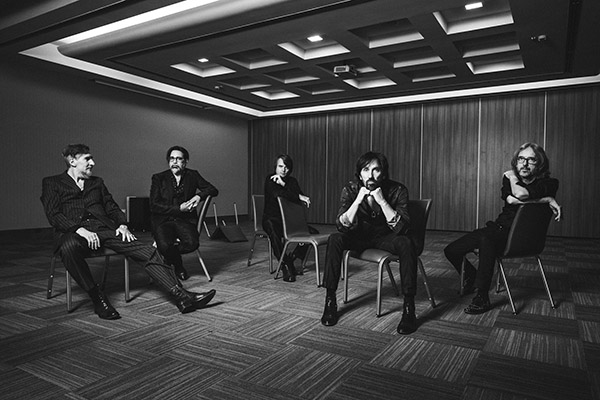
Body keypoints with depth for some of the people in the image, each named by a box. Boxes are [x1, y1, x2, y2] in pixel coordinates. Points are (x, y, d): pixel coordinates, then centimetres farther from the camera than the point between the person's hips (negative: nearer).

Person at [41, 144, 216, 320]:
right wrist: (79, 229, -19)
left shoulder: (97, 182, 26)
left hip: (104, 229, 4)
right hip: (74, 232, -3)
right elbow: (53, 215, -2)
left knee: (146, 251, -18)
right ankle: (97, 298, -25)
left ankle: (181, 297, -25)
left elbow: (112, 208, 20)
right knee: (70, 247, -42)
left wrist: (122, 224, -2)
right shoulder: (52, 183, 12)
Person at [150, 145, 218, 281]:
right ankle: (178, 265, 5)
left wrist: (199, 196, -10)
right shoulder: (158, 178, 5)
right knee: (164, 245, -31)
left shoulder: (192, 175, 12)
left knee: (192, 243, -29)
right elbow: (154, 205, -3)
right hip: (163, 220, -1)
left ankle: (170, 256, 7)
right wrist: (179, 208, -12)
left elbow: (213, 190, 11)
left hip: (184, 219, 2)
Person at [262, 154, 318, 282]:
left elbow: (303, 198, -10)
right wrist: (299, 196, -25)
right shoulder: (270, 180, -5)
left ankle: (292, 258, 1)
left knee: (313, 232, -12)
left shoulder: (292, 181, 9)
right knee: (275, 233, -39)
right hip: (272, 219, -5)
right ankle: (285, 266, -27)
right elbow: (277, 194, -27)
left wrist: (284, 184, -19)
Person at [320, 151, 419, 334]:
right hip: (359, 237, 1)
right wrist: (358, 200, -35)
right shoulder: (350, 190, -15)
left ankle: (409, 307, -22)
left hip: (385, 238, -1)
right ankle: (330, 300, -16)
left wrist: (382, 201, -36)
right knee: (335, 239, -27)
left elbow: (402, 228, -28)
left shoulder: (398, 190, -18)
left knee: (406, 243, -33)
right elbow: (342, 226, -24)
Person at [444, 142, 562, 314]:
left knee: (486, 239, -40)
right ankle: (472, 278, 25)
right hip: (499, 228, 6)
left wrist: (512, 177, -5)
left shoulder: (549, 183, -4)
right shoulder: (509, 179, 10)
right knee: (451, 250, -5)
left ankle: (482, 298, -31)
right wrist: (547, 200, -16)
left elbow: (521, 194, -24)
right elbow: (510, 199, -14)